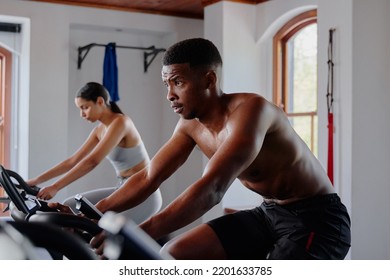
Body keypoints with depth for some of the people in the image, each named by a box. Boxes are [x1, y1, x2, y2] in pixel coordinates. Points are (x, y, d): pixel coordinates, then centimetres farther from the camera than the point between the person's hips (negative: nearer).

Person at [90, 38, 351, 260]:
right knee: (174, 255, -1)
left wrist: (137, 236, -47)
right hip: (269, 213, 8)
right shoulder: (191, 124, -1)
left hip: (317, 217, -8)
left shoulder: (250, 109, -27)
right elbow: (149, 177, 4)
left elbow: (212, 189, -39)